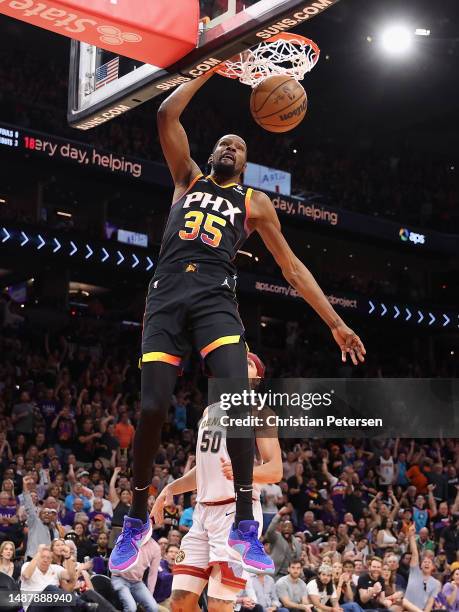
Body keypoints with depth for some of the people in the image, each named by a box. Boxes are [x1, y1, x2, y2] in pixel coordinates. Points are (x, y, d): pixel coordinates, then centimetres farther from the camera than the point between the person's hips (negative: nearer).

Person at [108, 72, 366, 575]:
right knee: (152, 408, -8)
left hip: (215, 298, -1)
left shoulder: (255, 202, 20)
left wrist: (335, 323, 11)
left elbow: (291, 267, 17)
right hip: (166, 296, 1)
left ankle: (244, 527, -19)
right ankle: (137, 520, 11)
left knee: (237, 398, -22)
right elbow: (167, 115, 13)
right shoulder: (188, 179, 24)